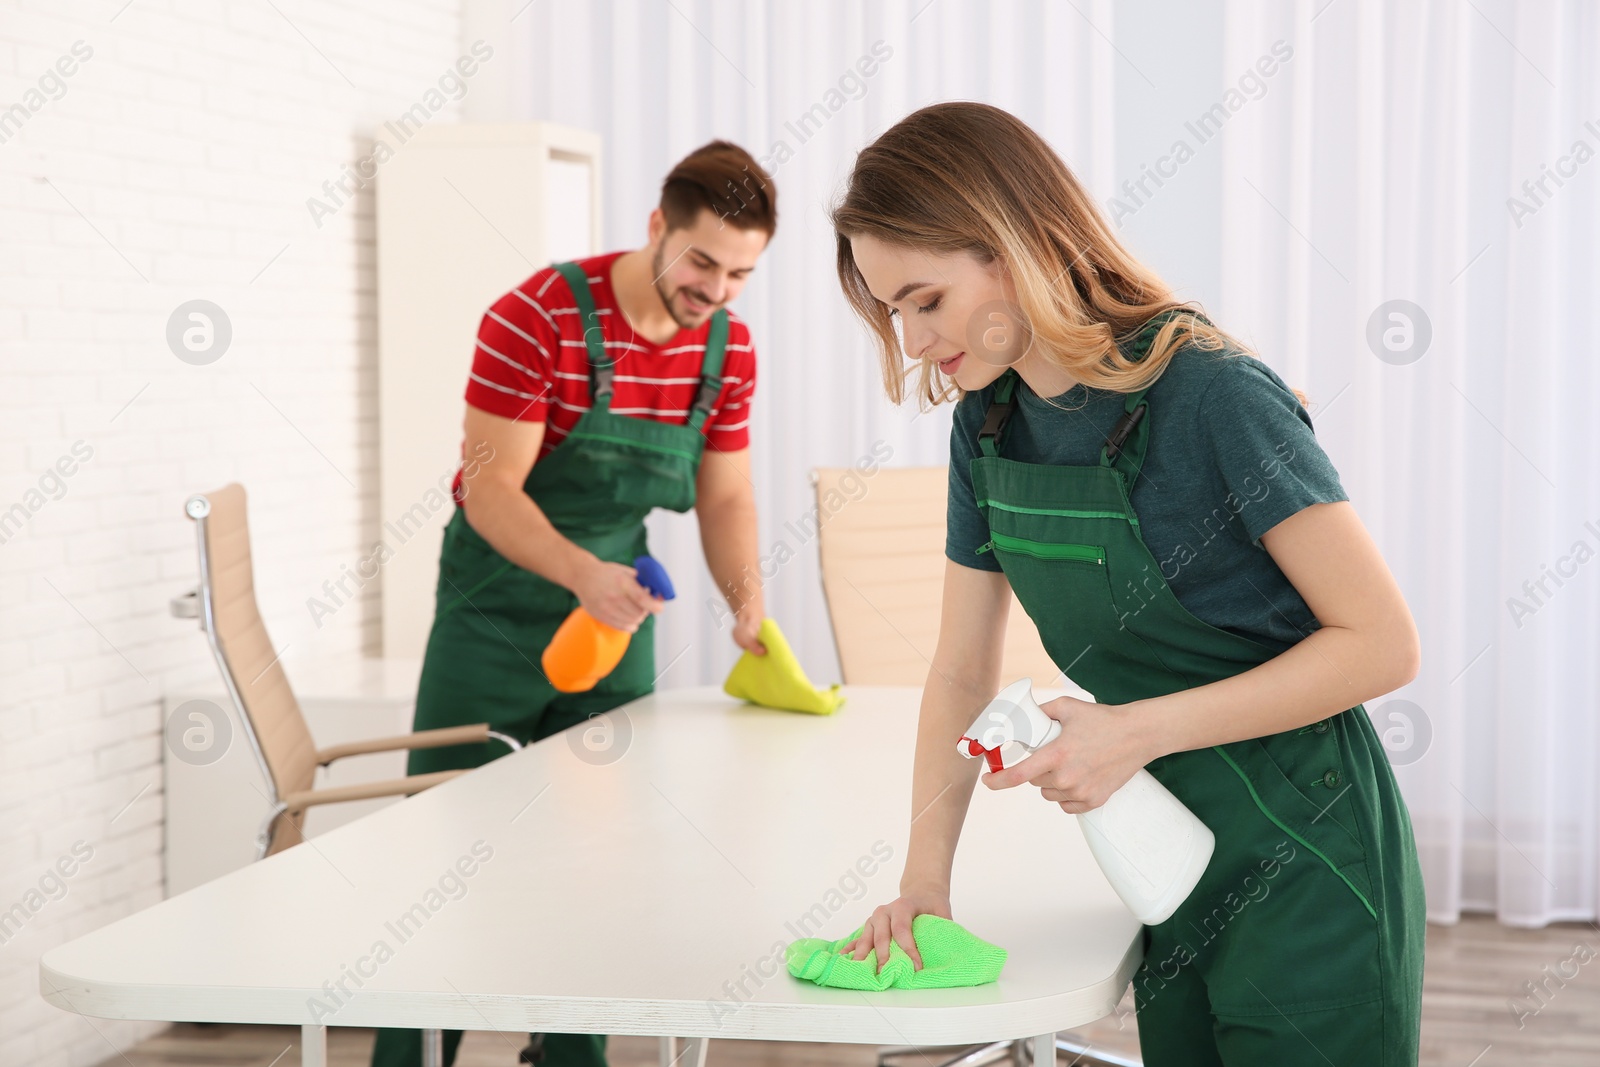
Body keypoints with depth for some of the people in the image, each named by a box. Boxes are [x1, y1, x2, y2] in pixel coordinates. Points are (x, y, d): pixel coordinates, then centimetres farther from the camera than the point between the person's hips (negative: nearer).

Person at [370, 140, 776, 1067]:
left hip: (620, 614, 5)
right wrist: (582, 574, -38)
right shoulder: (539, 317, -21)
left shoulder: (728, 348, -3)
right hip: (497, 615, -5)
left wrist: (748, 600, -10)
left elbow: (725, 496, 6)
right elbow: (490, 489, -23)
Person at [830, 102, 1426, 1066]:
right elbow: (964, 671, 8)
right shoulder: (989, 424, 1)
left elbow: (1383, 644, -20)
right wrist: (925, 884, -2)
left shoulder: (1212, 395, -21)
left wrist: (1137, 732, -23)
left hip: (1305, 871, -7)